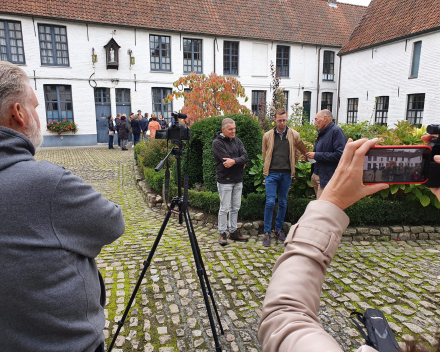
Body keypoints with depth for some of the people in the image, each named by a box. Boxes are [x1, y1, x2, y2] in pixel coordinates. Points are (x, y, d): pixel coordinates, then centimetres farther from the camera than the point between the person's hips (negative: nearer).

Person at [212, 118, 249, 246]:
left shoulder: (237, 141, 9)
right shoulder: (217, 143, -10)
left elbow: (245, 157, -4)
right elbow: (226, 159, -20)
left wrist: (234, 161, -21)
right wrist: (241, 164, -12)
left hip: (238, 180, 6)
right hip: (225, 180, -6)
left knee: (235, 207, 12)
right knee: (225, 208, 0)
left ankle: (233, 231, 24)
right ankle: (222, 233, 13)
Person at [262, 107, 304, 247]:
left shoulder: (294, 135, 2)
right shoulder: (268, 135, 2)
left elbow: (297, 154, 12)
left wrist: (289, 166, 13)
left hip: (287, 174, 2)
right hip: (272, 173, -1)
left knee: (283, 203, 10)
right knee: (270, 202, -7)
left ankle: (278, 229, 25)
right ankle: (267, 232, 4)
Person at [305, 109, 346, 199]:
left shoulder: (336, 131, -12)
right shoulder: (322, 133, 17)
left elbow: (339, 155, -23)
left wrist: (316, 155, -18)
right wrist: (311, 155, 6)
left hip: (327, 178, -9)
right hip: (316, 175, 9)